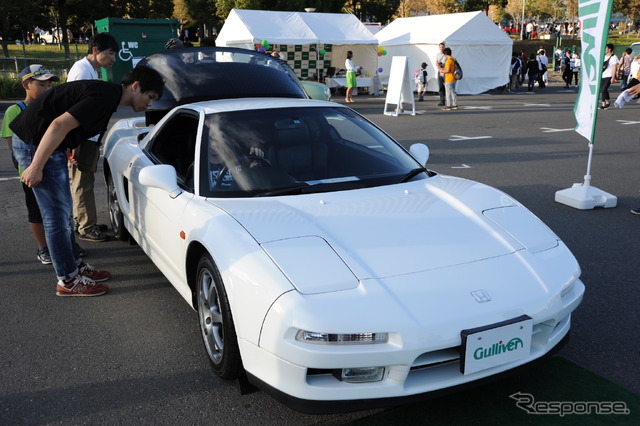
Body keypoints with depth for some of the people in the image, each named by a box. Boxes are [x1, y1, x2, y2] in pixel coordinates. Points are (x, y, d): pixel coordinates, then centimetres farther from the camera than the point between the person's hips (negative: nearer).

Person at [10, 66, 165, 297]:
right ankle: (68, 280, 7)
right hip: (34, 142, -10)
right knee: (58, 213, -4)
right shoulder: (105, 97, -21)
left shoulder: (106, 93, 11)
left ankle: (76, 265, 28)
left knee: (62, 209, 16)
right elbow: (59, 125, -28)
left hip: (43, 143, 10)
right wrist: (36, 167, -26)